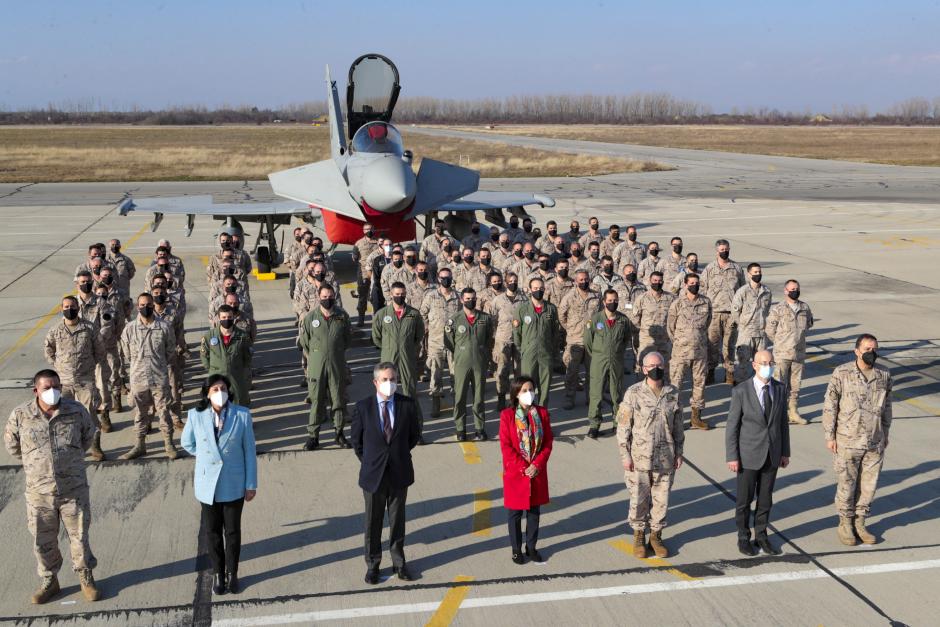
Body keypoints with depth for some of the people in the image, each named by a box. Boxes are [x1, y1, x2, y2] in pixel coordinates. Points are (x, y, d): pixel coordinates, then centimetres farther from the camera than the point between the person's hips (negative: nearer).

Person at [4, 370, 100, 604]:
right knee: (43, 541, 13)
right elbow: (12, 445, 9)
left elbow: (89, 436, 11)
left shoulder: (76, 411, -8)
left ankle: (86, 578, 30)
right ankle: (49, 581, 33)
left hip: (74, 490, 0)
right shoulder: (20, 415, -10)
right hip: (39, 492, 0)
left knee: (79, 536, 10)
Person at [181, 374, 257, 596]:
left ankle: (232, 573, 29)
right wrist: (205, 456, 7)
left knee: (232, 530, 12)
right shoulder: (196, 415, -9)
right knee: (212, 531, 13)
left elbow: (249, 451, -6)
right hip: (208, 484, 1)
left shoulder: (242, 415, -12)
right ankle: (217, 573, 30)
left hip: (233, 485, -1)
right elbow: (187, 442, 11)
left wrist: (251, 484, -4)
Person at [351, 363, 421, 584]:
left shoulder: (408, 404, -6)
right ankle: (372, 564, 26)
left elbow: (414, 435, 9)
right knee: (373, 522, 11)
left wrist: (399, 454, 9)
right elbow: (356, 439, 4)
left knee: (397, 520, 13)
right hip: (373, 474, -1)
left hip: (400, 473, 1)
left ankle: (398, 562, 28)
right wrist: (369, 462, 5)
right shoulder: (363, 407, -8)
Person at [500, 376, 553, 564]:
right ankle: (516, 549, 20)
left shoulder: (542, 413, 0)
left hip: (537, 472, 3)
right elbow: (505, 446, -10)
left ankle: (531, 547, 25)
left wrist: (537, 465, -12)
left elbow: (548, 443, 0)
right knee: (515, 513, 7)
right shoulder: (507, 415, -9)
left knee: (534, 511, 11)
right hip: (515, 473, -3)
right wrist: (523, 467, -15)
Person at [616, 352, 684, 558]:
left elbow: (677, 426, 11)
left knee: (661, 499, 10)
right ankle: (639, 536, 23)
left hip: (665, 458, 3)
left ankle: (656, 535, 27)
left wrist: (679, 452, 9)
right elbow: (623, 426, -5)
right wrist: (625, 455, -8)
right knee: (639, 499, 6)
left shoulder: (673, 393, 2)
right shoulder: (633, 393, -7)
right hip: (639, 458, -3)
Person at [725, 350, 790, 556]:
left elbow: (782, 421, 7)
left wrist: (785, 452, 8)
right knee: (745, 499, 8)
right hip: (749, 454, -3)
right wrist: (732, 457, -11)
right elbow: (732, 425, -10)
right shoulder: (741, 391, -14)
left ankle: (761, 536, 29)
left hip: (772, 454, 4)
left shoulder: (780, 388, -2)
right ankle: (743, 538, 24)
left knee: (765, 498, 13)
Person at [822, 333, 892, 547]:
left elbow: (886, 407, 13)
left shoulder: (884, 376, 1)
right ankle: (845, 524, 23)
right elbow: (830, 406, -6)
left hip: (875, 443, 3)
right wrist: (830, 436, -7)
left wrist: (885, 434, 15)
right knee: (846, 485, 6)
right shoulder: (842, 374, -10)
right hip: (847, 442, -3)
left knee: (869, 485, 11)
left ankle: (859, 523, 27)